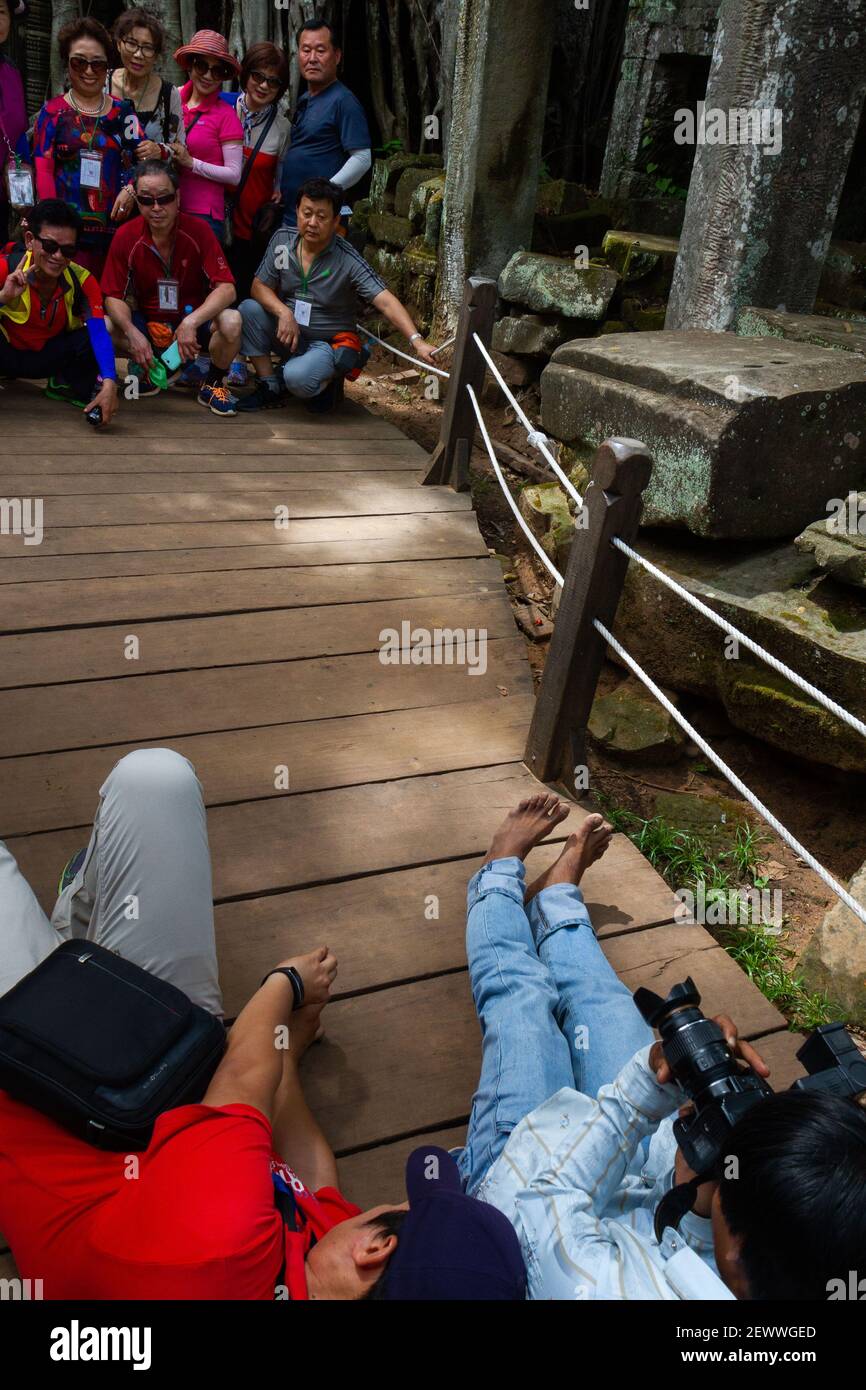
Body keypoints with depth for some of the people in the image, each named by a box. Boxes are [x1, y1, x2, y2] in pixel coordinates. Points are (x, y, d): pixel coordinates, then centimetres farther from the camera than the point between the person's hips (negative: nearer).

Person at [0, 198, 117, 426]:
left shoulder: (82, 280, -17)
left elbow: (98, 333, -29)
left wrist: (109, 383, -44)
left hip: (48, 356, 3)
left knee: (91, 336, -22)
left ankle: (65, 384, 6)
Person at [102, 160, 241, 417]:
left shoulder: (199, 230, -13)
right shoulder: (125, 237, -9)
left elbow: (226, 289, -19)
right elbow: (114, 296, -6)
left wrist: (191, 322, -34)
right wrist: (132, 333, -27)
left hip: (195, 320, -1)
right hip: (147, 323, 2)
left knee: (231, 322, -32)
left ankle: (212, 385, -4)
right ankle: (147, 371, 6)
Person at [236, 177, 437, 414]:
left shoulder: (348, 261, -19)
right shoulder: (282, 239, -5)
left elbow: (386, 302, -28)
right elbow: (260, 286, -2)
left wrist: (416, 340, -43)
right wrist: (284, 313, -23)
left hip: (328, 343, -5)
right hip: (286, 333, 5)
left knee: (298, 378, -35)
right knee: (249, 309, -20)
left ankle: (327, 381, 3)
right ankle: (270, 388, -6)